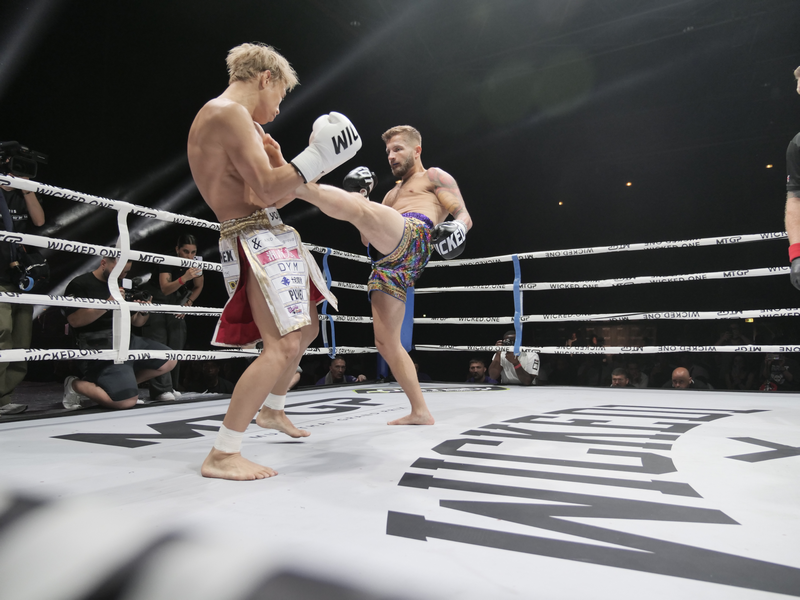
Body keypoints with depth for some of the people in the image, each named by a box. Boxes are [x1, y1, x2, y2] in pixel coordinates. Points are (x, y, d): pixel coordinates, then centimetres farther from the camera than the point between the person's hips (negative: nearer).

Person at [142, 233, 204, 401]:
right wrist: (184, 278, -50)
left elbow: (198, 287, 6)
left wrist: (188, 304, -4)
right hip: (157, 303, -5)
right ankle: (161, 389, -17)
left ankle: (172, 387, 8)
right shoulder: (168, 261, -24)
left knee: (176, 346, 1)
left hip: (177, 306, 5)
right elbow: (165, 288, -37)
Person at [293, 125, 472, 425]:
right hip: (386, 262, 7)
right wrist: (360, 195, 20)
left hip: (414, 234, -7)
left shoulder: (435, 176, 20)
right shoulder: (392, 194, 40)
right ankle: (420, 412, 7)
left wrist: (457, 227, -17)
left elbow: (464, 216, 7)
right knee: (386, 341, 2)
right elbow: (368, 239, 32)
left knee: (356, 208, -32)